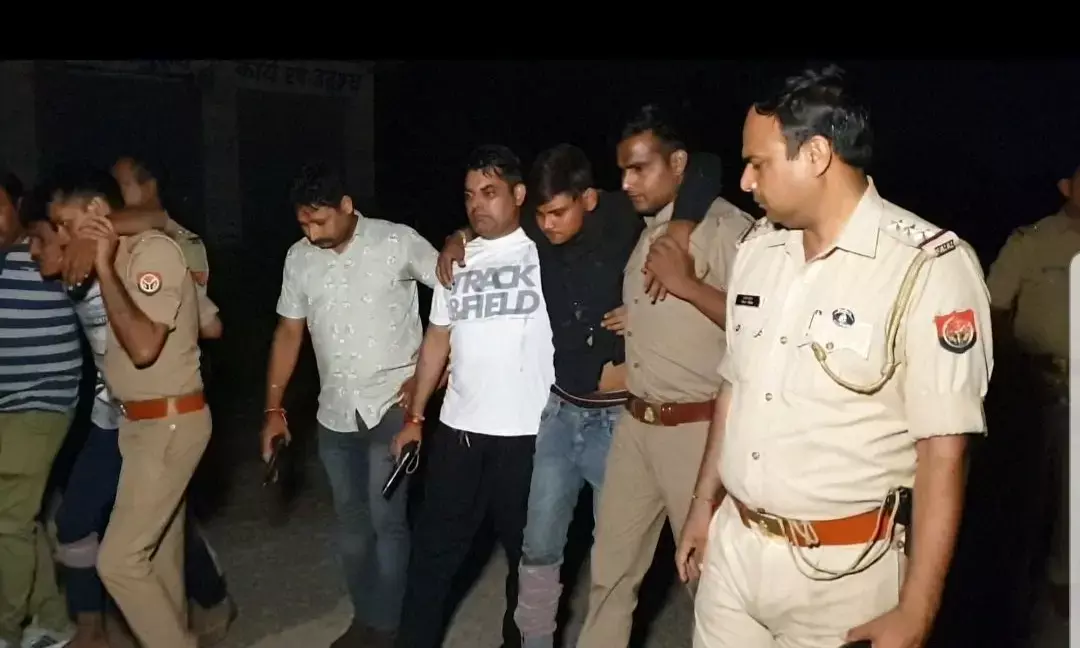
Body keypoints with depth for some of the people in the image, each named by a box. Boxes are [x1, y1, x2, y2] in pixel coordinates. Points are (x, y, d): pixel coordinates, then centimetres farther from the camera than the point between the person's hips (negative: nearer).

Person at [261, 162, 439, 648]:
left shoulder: (398, 242, -11)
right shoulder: (299, 258, 3)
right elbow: (289, 333, 11)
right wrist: (274, 409, 9)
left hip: (392, 406, -5)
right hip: (335, 413, 5)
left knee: (386, 520, -5)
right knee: (351, 522, 14)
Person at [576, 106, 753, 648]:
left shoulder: (727, 227, -12)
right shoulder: (641, 231, 11)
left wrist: (687, 284, -20)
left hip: (697, 429, -7)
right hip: (635, 424, 7)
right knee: (611, 564, 16)